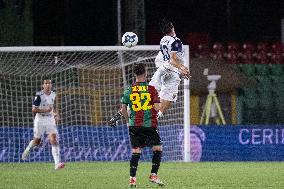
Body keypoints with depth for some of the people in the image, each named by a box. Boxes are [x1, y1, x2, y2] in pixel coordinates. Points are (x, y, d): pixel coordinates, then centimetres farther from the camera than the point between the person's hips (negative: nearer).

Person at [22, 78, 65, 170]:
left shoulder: (53, 95, 6)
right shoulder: (39, 95, -14)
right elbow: (34, 109, -15)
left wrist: (55, 113, 7)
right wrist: (46, 110, -24)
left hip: (50, 120, 4)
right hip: (40, 120, -4)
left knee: (54, 141, -12)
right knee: (37, 141, 10)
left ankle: (57, 164, -20)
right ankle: (27, 150, 45)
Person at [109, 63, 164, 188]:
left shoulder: (129, 90, 2)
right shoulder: (151, 89, -4)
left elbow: (123, 109, 1)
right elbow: (156, 108, -10)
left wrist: (128, 120, 16)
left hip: (134, 125, 3)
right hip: (150, 125, -3)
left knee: (136, 151, 6)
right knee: (157, 149, 12)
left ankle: (132, 178, -1)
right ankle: (153, 175, 8)